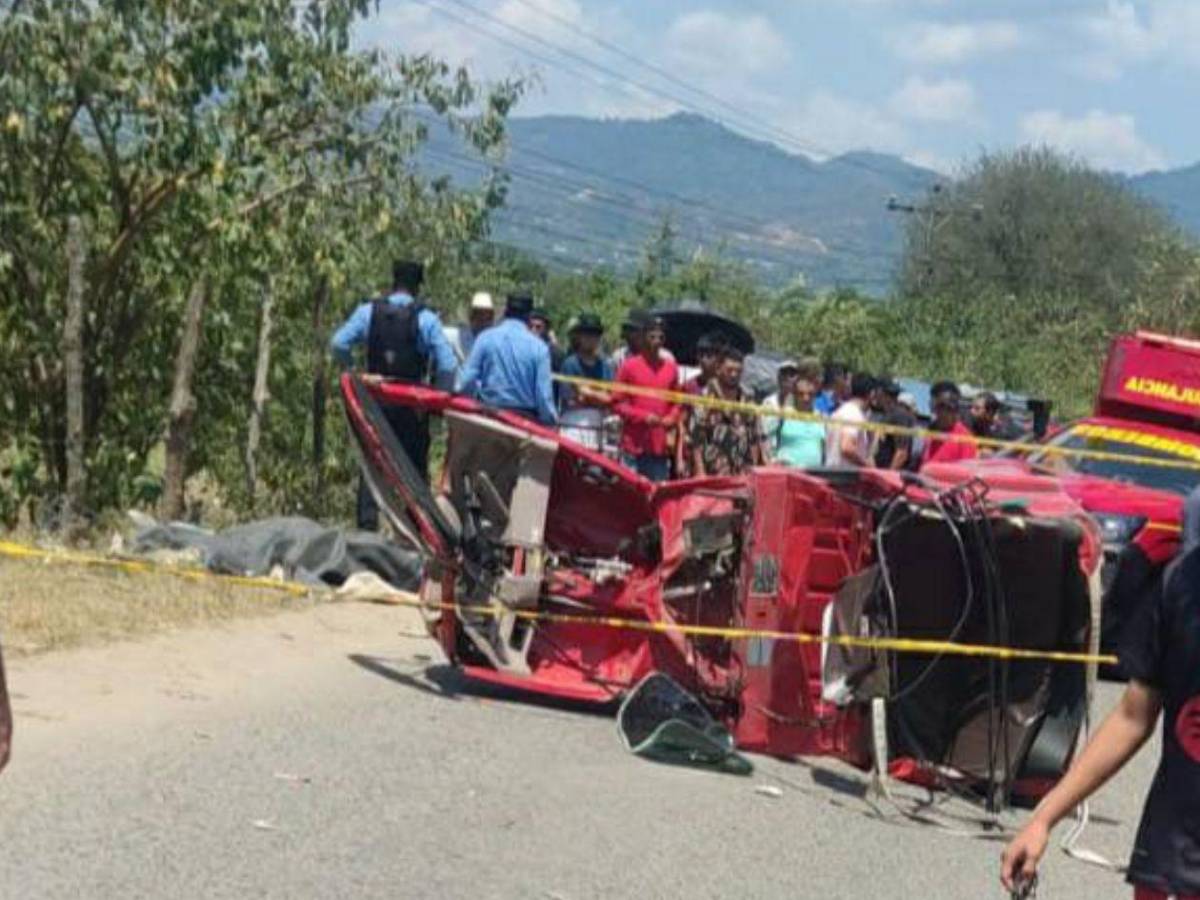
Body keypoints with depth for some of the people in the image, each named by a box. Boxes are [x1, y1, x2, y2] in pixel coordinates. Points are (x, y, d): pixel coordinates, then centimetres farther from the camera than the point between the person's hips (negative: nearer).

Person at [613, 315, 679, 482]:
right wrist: (643, 417, -13)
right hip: (635, 443, -4)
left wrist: (672, 418, -1)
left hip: (661, 445, 4)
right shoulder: (629, 366, -2)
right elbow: (618, 403, -2)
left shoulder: (671, 367, 10)